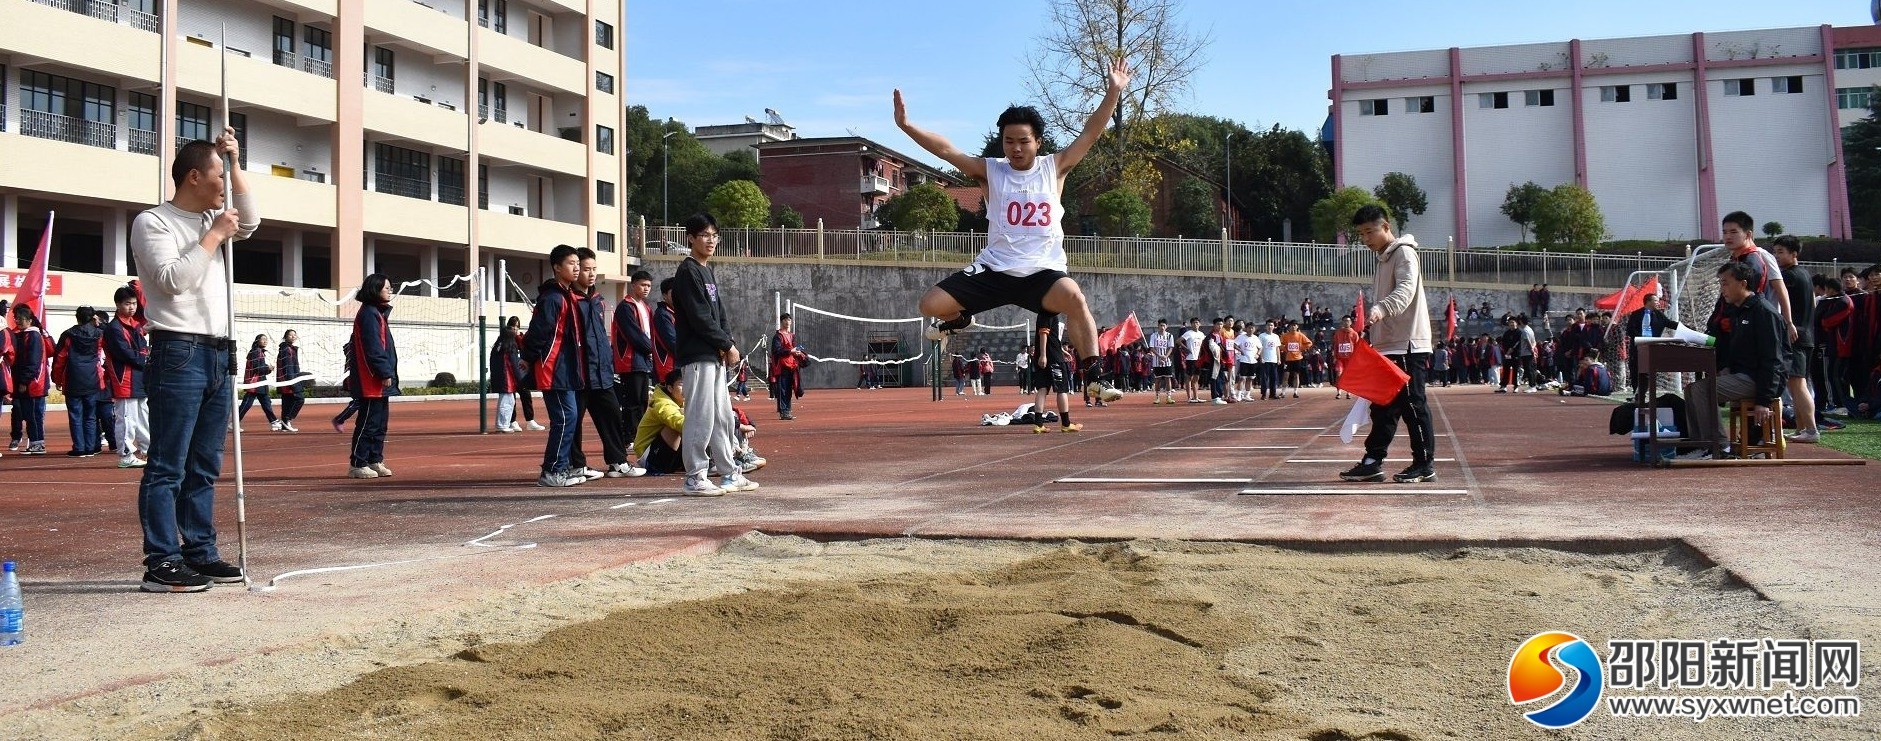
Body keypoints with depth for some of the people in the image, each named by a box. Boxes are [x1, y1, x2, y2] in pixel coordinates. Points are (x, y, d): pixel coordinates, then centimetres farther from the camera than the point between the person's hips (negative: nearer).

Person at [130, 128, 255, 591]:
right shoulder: (152, 222, -4)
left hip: (217, 354, 8)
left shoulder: (210, 219, 18)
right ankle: (161, 563, -6)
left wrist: (236, 163, 14)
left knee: (204, 466, 11)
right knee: (168, 466, -7)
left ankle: (200, 553, 16)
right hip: (179, 352, -8)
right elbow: (173, 279, -14)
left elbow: (250, 222, 23)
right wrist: (214, 235, -9)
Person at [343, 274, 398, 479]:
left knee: (380, 423, 14)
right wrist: (385, 373, -18)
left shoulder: (379, 313, 19)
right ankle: (357, 464, -1)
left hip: (381, 382, 10)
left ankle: (375, 461, 20)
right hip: (371, 381, -10)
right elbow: (373, 347, -19)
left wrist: (388, 373, 15)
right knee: (369, 422, -6)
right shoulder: (369, 314, -13)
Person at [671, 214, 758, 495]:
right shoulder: (687, 272, -9)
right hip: (697, 355, -9)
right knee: (700, 418, -8)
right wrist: (728, 345, -10)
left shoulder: (709, 272, 19)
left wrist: (728, 344, 0)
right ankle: (694, 478, -3)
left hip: (716, 355, 9)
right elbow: (700, 318, -16)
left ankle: (729, 474, 20)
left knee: (723, 417, 13)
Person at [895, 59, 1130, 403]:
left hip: (1042, 269, -2)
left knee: (1075, 299, -34)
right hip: (995, 268, 2)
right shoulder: (991, 171, 2)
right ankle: (960, 319, 33)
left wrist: (1112, 93, -13)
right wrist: (905, 124, -15)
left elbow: (1090, 133, -4)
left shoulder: (1054, 168, 2)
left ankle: (1095, 375, -25)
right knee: (931, 305, -6)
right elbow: (945, 149, -5)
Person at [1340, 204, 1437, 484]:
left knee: (1412, 403, -5)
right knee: (1384, 405, 9)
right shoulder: (1384, 259, 21)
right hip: (1389, 345, 9)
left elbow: (1406, 289, -27)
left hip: (1408, 344, -9)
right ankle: (1372, 462, 12)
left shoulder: (1403, 253, -8)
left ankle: (1424, 464, 1)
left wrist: (1381, 308, -43)